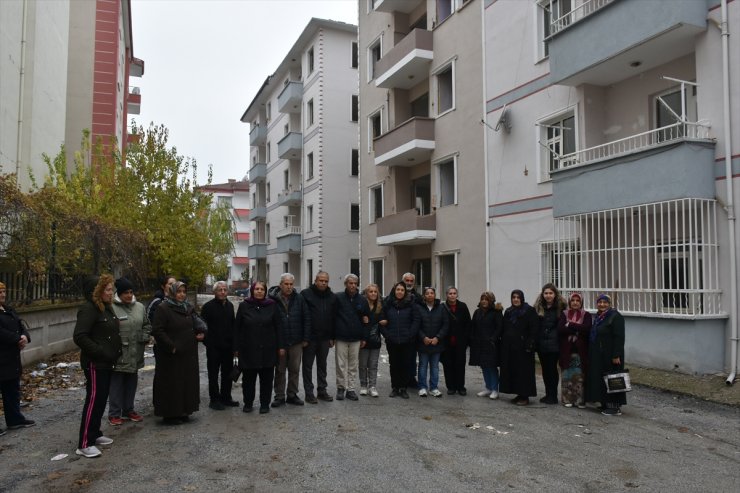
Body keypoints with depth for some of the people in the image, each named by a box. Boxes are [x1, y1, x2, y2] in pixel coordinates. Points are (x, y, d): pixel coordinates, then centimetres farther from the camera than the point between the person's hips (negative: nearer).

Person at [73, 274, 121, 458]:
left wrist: (115, 353, 11)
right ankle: (84, 444, 1)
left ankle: (95, 434, 28)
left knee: (102, 399, 16)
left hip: (107, 363, 9)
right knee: (93, 400, -6)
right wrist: (101, 352, -22)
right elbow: (79, 337, -24)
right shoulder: (88, 309, -16)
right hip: (95, 364, -9)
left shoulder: (107, 307, 11)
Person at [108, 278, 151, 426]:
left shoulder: (140, 307, 9)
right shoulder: (112, 308, -12)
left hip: (135, 354, 6)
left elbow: (147, 325, 18)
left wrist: (145, 337, 3)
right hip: (119, 354, -6)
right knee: (116, 384, 3)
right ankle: (114, 414, 15)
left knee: (131, 383, 16)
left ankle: (128, 410, 30)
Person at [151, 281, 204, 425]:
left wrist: (200, 334, 2)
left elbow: (194, 326, 24)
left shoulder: (188, 308, 13)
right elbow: (157, 331, -16)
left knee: (187, 382, 12)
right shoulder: (163, 308, -10)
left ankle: (183, 411, 23)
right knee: (171, 384, 0)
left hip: (188, 354, 7)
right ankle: (169, 414, 12)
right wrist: (171, 346, -20)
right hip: (170, 355, -7)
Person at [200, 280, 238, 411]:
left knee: (227, 373, 12)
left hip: (228, 346, 6)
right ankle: (214, 399, 11)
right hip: (214, 346, -5)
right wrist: (207, 341, -12)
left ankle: (226, 397, 23)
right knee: (213, 374, 3)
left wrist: (233, 343, 11)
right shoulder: (208, 306, -7)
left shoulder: (230, 306, 10)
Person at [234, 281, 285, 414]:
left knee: (267, 378, 6)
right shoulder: (244, 306, 1)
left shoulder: (272, 305, 1)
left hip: (268, 349, 0)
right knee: (248, 378, 9)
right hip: (248, 349, 0)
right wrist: (236, 348, 0)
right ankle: (248, 403, 25)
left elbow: (278, 327, 3)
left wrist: (280, 346, -1)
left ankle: (265, 404, 20)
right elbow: (237, 328, 3)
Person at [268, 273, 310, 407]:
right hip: (279, 342, -2)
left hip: (296, 342, 2)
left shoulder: (299, 298, 0)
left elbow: (307, 318, 3)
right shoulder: (272, 299, -7)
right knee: (280, 370, 9)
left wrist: (305, 338, 0)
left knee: (295, 370, 10)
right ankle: (279, 396, 20)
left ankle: (292, 395, 23)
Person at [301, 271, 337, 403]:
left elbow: (334, 318, 9)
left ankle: (322, 390, 24)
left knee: (322, 365, 13)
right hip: (309, 337, -4)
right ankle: (309, 393, 13)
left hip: (325, 338, 4)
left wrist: (332, 337, 6)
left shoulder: (332, 297, 6)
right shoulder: (306, 294, -7)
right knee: (308, 365, 5)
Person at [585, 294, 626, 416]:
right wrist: (593, 354, 15)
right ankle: (606, 404, 20)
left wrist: (616, 355, -23)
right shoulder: (598, 317, 14)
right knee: (601, 379, 11)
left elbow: (619, 337, -18)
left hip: (610, 355, -9)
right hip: (598, 355, 9)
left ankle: (615, 407, 3)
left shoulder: (615, 316, -12)